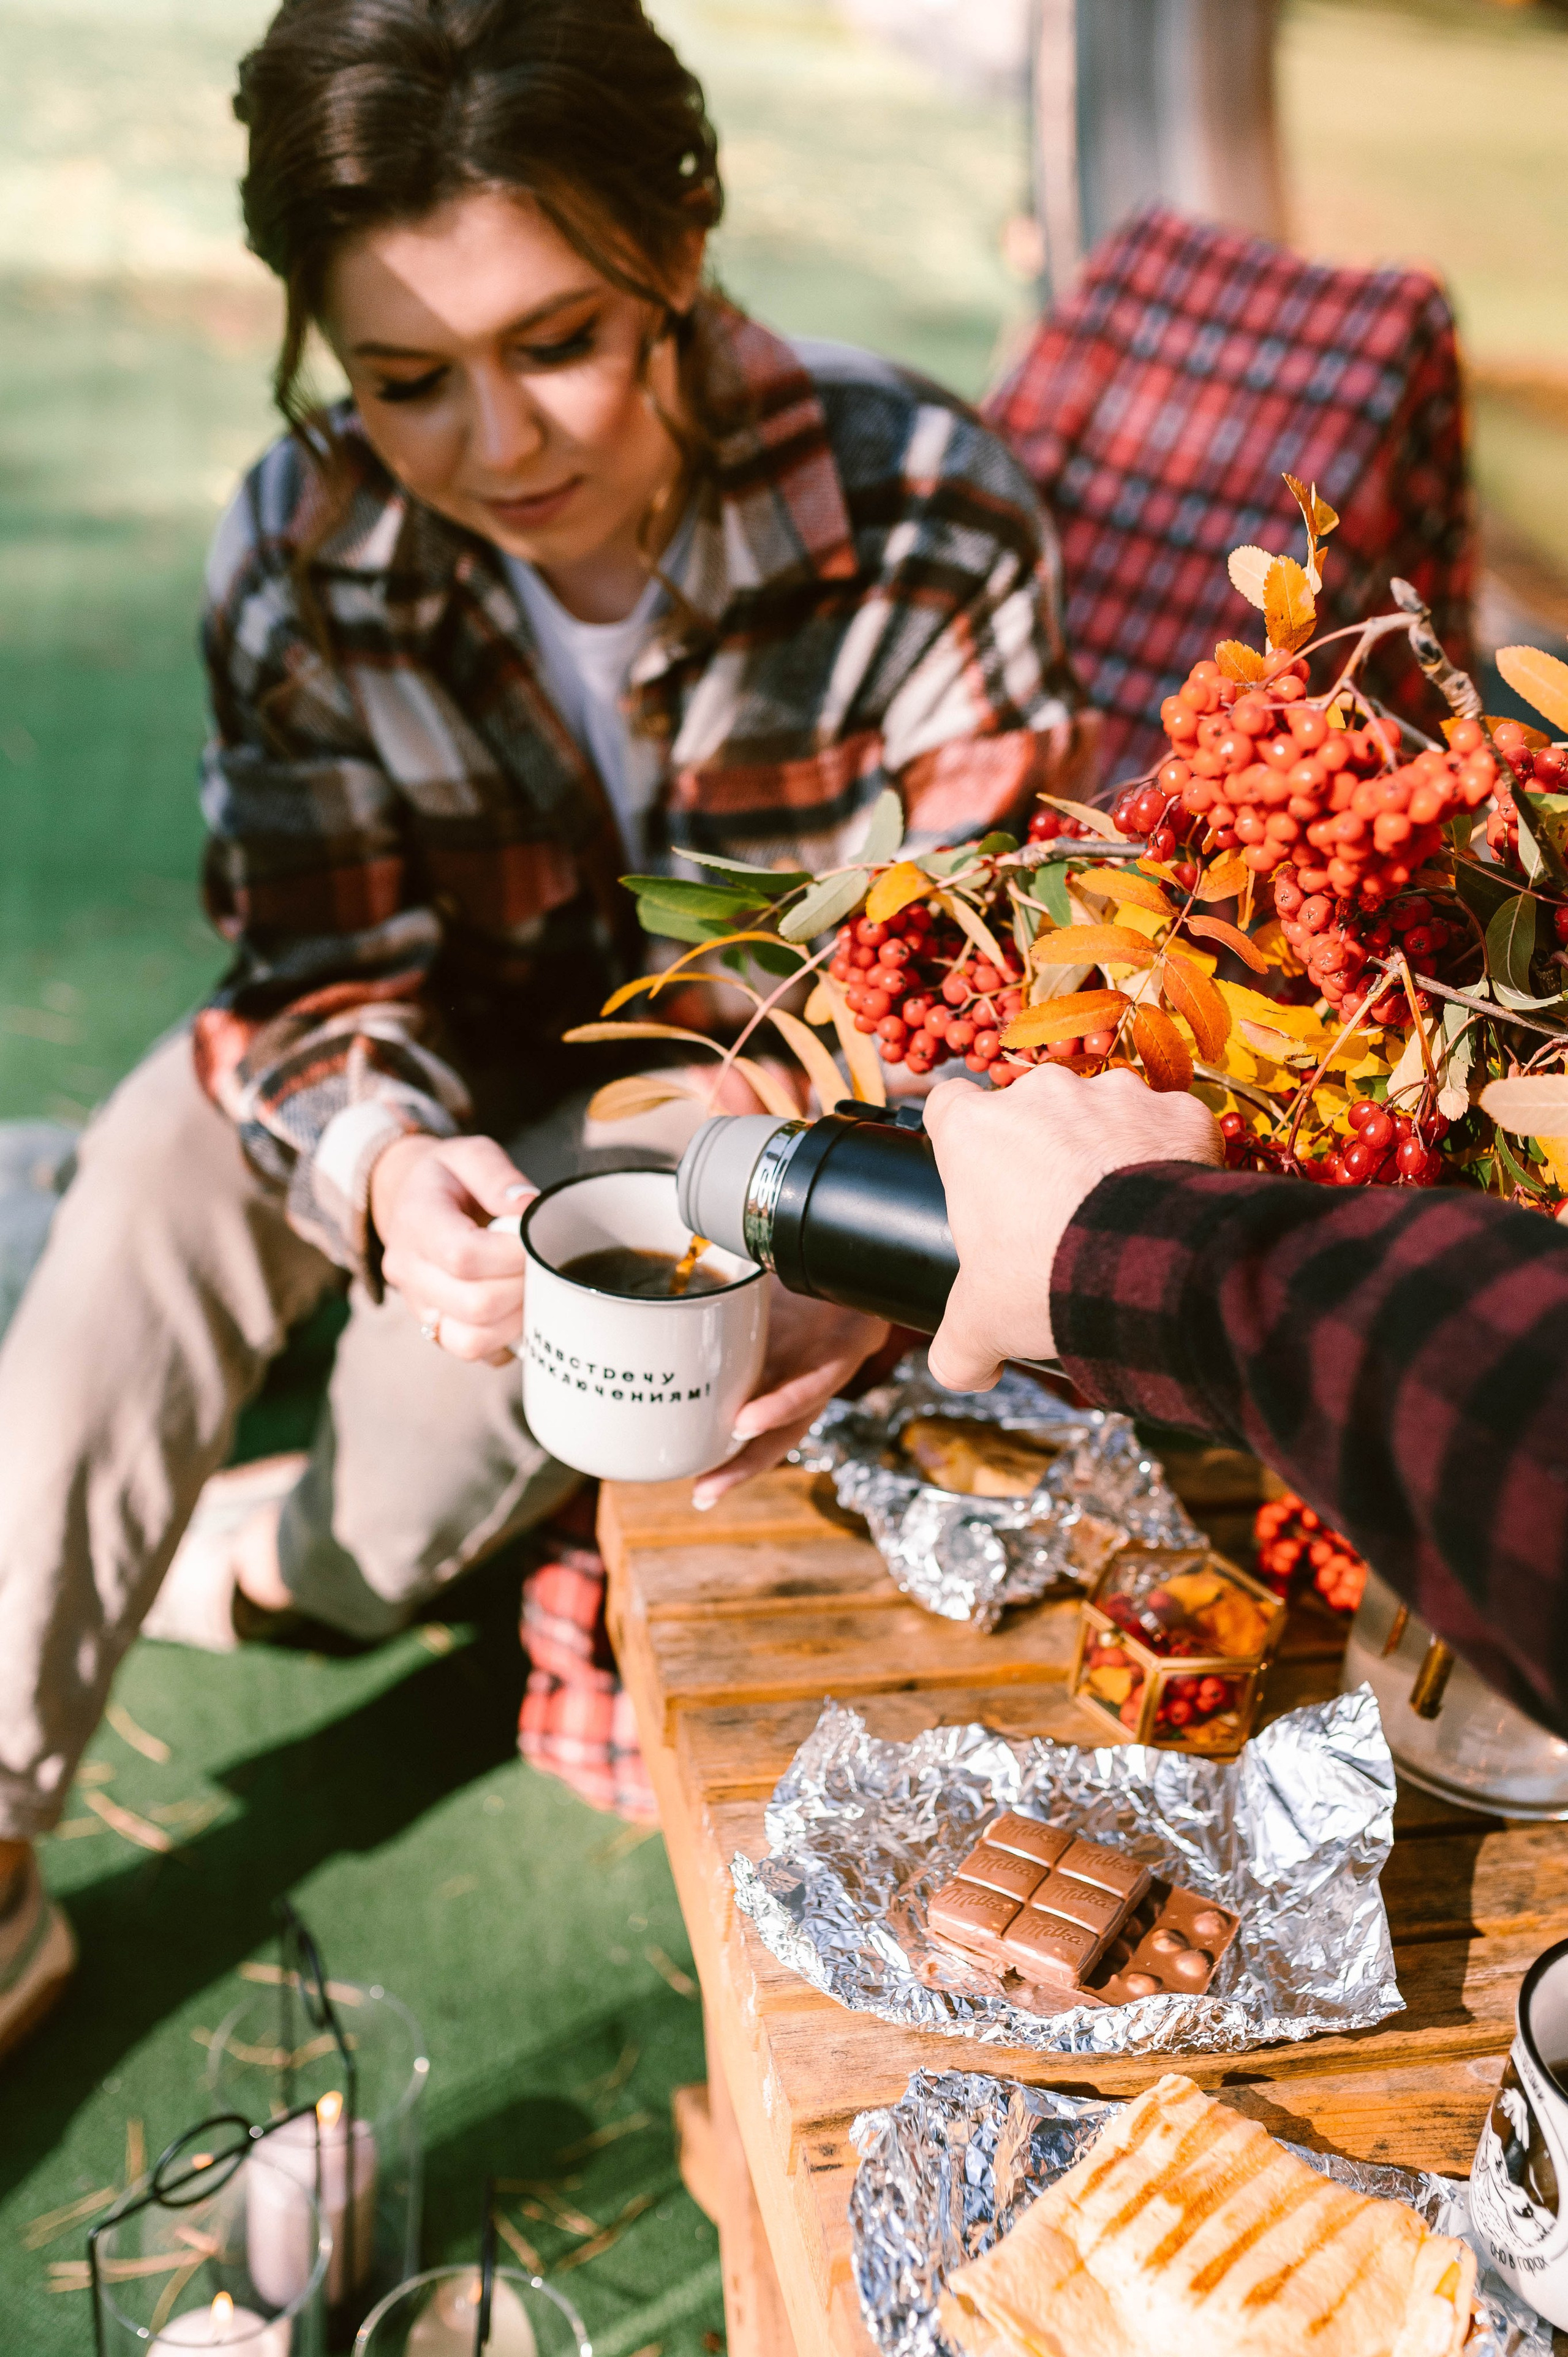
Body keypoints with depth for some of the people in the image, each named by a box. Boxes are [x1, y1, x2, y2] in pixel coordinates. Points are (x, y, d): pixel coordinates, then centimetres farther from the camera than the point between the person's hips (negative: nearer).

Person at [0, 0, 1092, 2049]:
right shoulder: (305, 555, -19)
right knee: (166, 1170, -22)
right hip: (500, 1070, 3)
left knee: (494, 1324, -30)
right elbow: (321, 976, -15)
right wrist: (386, 1160, -40)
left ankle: (324, 1562, 9)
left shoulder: (918, 515, -27)